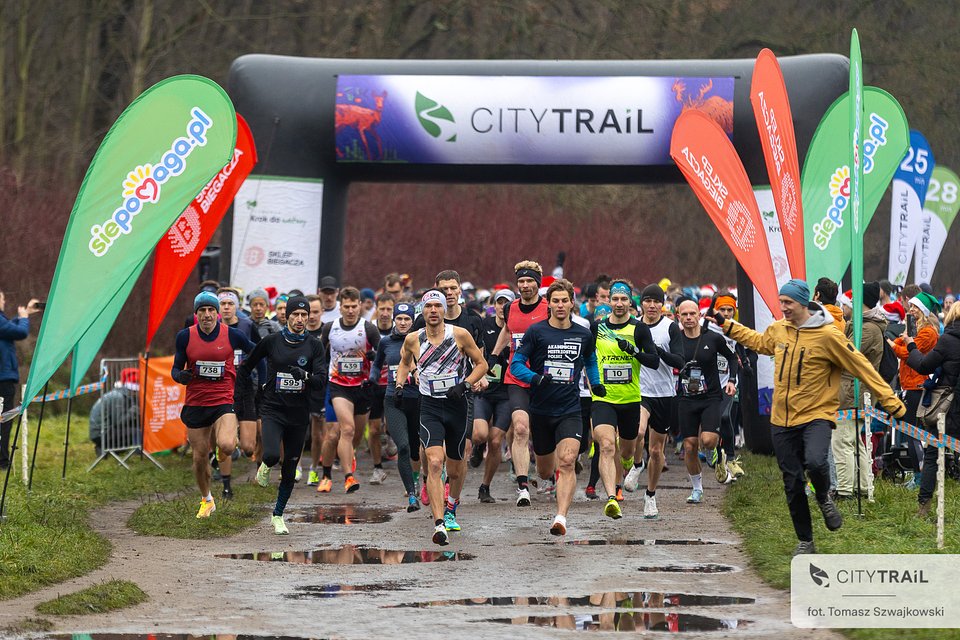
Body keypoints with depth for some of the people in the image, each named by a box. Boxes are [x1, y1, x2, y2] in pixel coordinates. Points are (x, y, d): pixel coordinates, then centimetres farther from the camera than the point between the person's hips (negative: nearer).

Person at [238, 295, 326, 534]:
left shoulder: (313, 345, 1)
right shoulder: (271, 341, 0)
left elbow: (322, 379, -7)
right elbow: (247, 366, 16)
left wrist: (305, 376, -25)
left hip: (299, 414, 2)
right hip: (273, 409, -2)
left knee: (289, 470, 7)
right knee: (272, 455, -25)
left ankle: (278, 515, 25)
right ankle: (266, 465, 13)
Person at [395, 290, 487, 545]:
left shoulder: (460, 335, -6)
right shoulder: (413, 340, 0)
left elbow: (481, 364, 3)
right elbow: (404, 362, 22)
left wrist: (465, 385, -12)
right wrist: (399, 385, 6)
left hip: (456, 406, 1)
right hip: (430, 408, -1)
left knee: (455, 465, 15)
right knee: (434, 464, -20)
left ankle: (450, 509, 45)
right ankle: (439, 525, -27)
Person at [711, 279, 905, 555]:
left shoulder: (828, 335, -14)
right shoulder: (778, 330, 4)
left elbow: (862, 368, -11)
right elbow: (759, 342, 29)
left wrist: (892, 403, -12)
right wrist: (726, 324, 27)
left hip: (816, 415, -5)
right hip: (782, 419, 5)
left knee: (815, 462, -31)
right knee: (793, 483, 8)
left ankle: (824, 498, 3)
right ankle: (805, 541, 22)